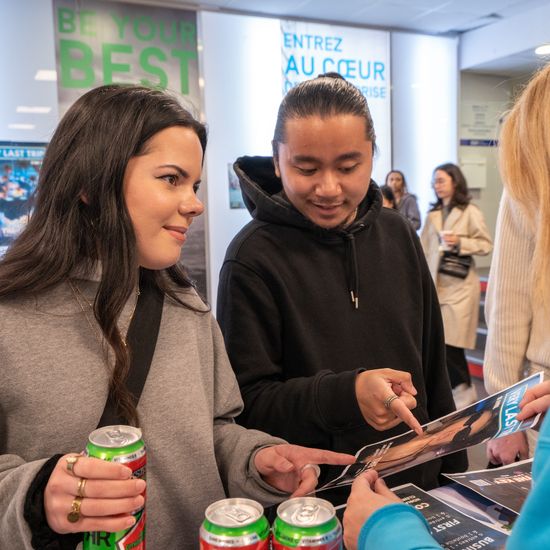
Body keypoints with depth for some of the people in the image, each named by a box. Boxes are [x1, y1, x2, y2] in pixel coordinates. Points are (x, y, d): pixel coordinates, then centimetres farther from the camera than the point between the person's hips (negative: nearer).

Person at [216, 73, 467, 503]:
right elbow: (248, 402, -16)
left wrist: (453, 467, 11)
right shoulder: (253, 257, -18)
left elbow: (432, 366, 6)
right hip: (309, 497, -4)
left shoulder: (398, 235, -2)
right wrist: (346, 395, -31)